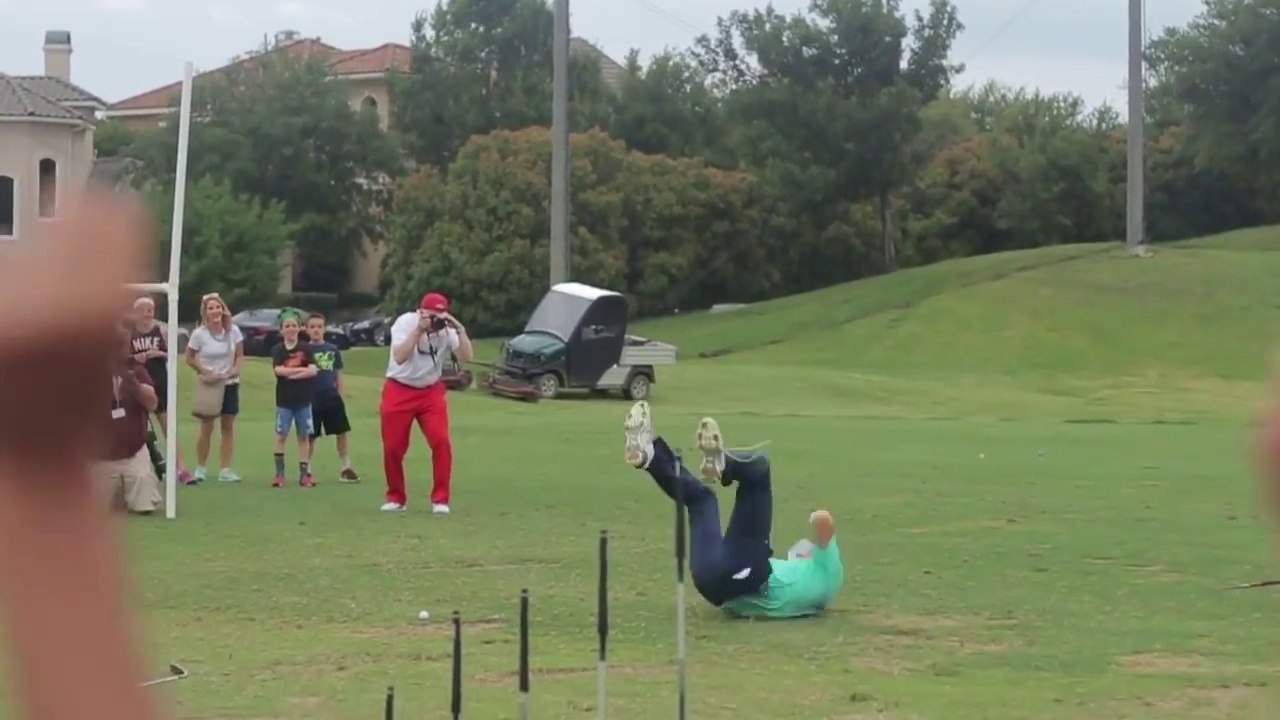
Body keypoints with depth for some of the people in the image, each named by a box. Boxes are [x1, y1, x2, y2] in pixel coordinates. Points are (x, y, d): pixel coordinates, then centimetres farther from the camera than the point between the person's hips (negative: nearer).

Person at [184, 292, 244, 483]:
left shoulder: (233, 331, -4)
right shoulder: (199, 334, -11)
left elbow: (240, 355, 6)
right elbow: (189, 358, -2)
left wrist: (236, 369, -13)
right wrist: (204, 372, -16)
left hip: (229, 384, 3)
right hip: (209, 386, -3)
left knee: (228, 427, 4)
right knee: (206, 428, -2)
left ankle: (225, 470, 9)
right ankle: (200, 469, 10)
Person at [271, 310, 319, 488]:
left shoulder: (306, 349, 2)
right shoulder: (277, 350, 1)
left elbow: (313, 371, -9)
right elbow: (279, 370, -14)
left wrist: (291, 374, -16)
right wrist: (302, 369, -12)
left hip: (303, 399, 1)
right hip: (284, 399, -1)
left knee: (304, 435, 4)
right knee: (281, 435, -1)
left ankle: (304, 473, 8)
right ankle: (279, 473, 3)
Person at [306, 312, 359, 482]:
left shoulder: (333, 350, 5)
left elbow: (339, 376, 10)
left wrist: (342, 398, 6)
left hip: (332, 398, 2)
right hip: (312, 400, -2)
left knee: (341, 433, 2)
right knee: (311, 437, 4)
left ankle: (346, 469, 12)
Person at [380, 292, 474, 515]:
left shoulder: (446, 329, -10)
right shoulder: (405, 322, -16)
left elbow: (467, 357, -20)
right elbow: (399, 357, -30)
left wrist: (460, 330, -30)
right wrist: (419, 330, -35)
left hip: (431, 392, 1)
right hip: (398, 391, -1)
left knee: (441, 441, -14)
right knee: (393, 447, 1)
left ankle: (440, 498, -6)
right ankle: (396, 497, 19)